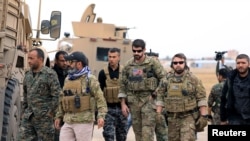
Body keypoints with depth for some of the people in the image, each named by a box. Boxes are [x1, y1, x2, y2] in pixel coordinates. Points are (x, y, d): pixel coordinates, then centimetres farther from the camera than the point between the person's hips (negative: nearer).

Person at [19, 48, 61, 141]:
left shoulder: (50, 74, -9)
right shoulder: (28, 75, 12)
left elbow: (56, 95, -12)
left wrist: (51, 112, -12)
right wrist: (24, 110, 16)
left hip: (44, 116, -6)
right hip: (28, 116, 6)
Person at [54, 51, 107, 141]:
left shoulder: (90, 79, -5)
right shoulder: (67, 79, 15)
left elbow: (99, 98, -9)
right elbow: (62, 99, 22)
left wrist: (101, 116, -19)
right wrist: (59, 116, 19)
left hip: (84, 121, -6)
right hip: (68, 121, 6)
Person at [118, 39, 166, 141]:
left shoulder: (153, 63, -5)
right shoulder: (128, 65, 8)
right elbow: (122, 85, 13)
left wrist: (160, 104, -10)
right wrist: (123, 104, 7)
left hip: (149, 101, -4)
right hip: (134, 102, 4)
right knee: (138, 132, 9)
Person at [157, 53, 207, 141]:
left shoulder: (193, 79, -3)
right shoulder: (166, 80, 5)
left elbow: (201, 98, -4)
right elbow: (160, 97, 9)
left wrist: (203, 116, -9)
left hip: (189, 117, -4)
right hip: (173, 118, 4)